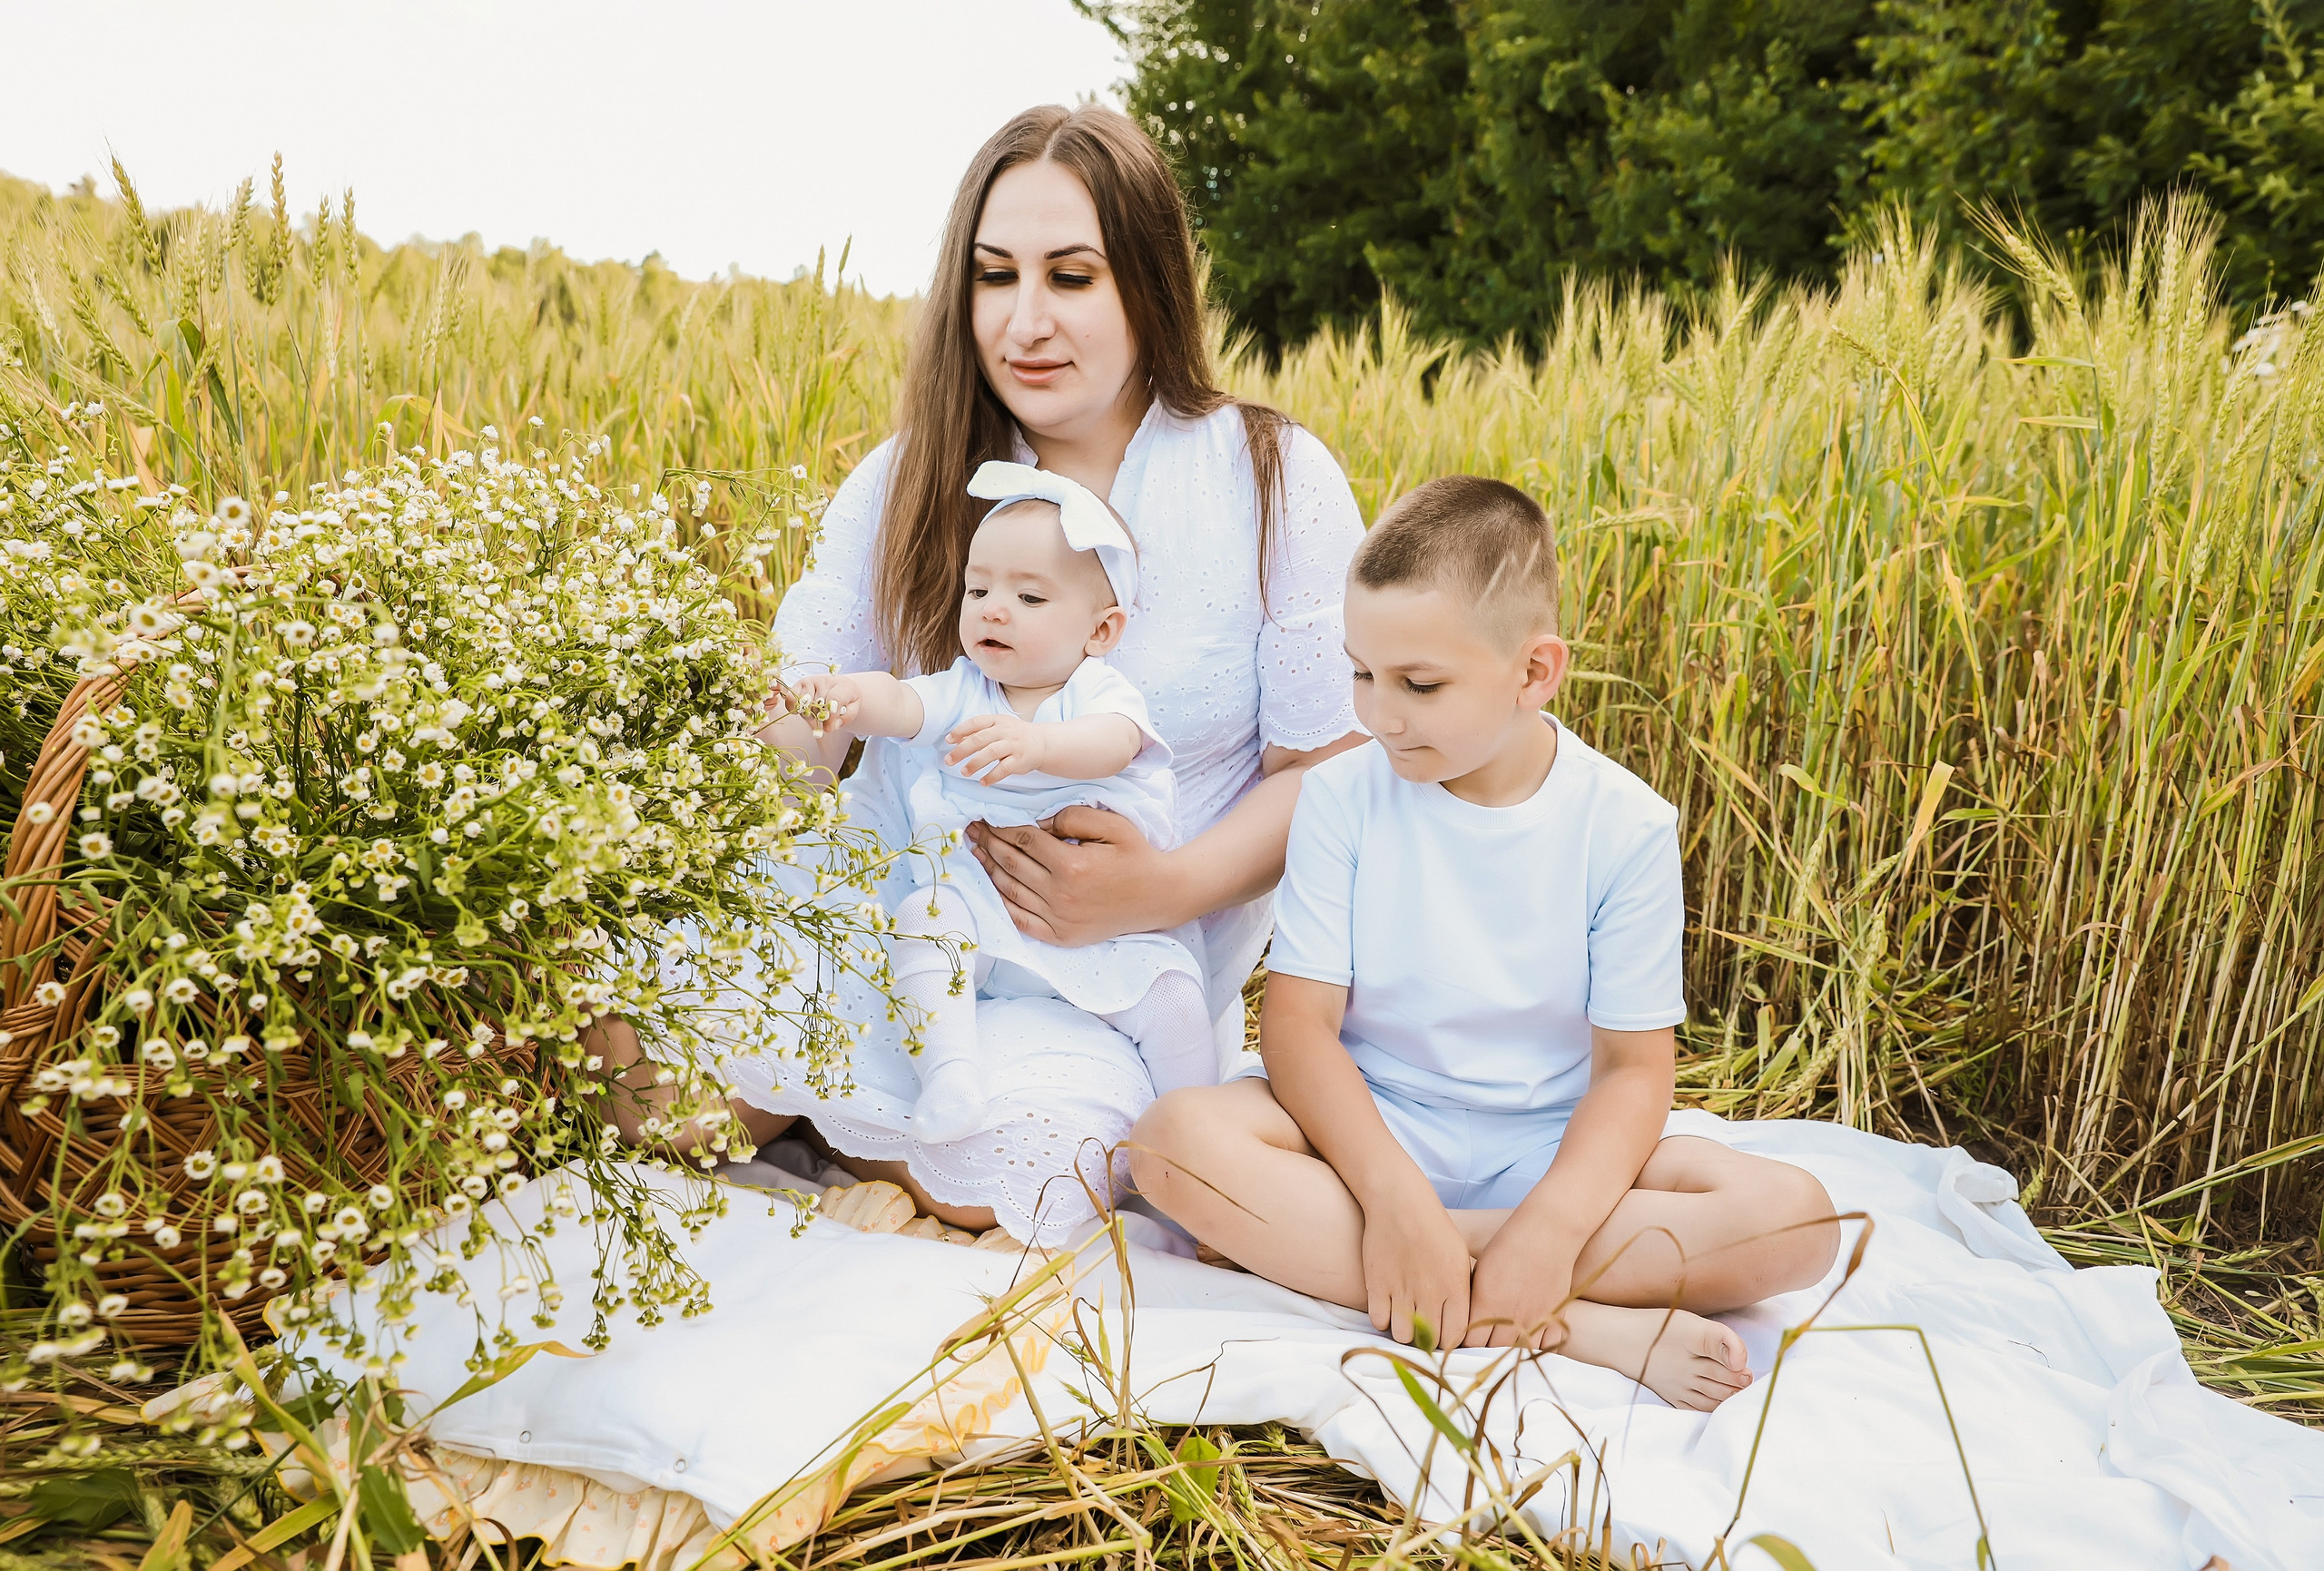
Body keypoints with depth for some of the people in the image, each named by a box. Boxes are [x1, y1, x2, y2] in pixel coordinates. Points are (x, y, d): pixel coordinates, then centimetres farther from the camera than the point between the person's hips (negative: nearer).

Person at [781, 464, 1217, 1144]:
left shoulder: (1102, 693, -4)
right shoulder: (961, 691, 5)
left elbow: (1111, 744, -27)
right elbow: (902, 703, -17)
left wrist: (1036, 743, -49)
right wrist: (850, 695, -41)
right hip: (981, 916, 2)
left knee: (1170, 995, -19)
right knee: (924, 911, -26)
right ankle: (949, 1065, -27)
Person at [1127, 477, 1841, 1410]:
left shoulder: (1623, 824, -8)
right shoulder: (1344, 797, -6)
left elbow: (1635, 1064, -9)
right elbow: (1299, 1023, -12)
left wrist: (1549, 1228, -27)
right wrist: (1395, 1195, -27)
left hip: (1552, 1151, 0)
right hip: (1364, 1130, 0)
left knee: (1795, 1218, -23)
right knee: (1178, 1138, -31)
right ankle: (1587, 1328, -30)